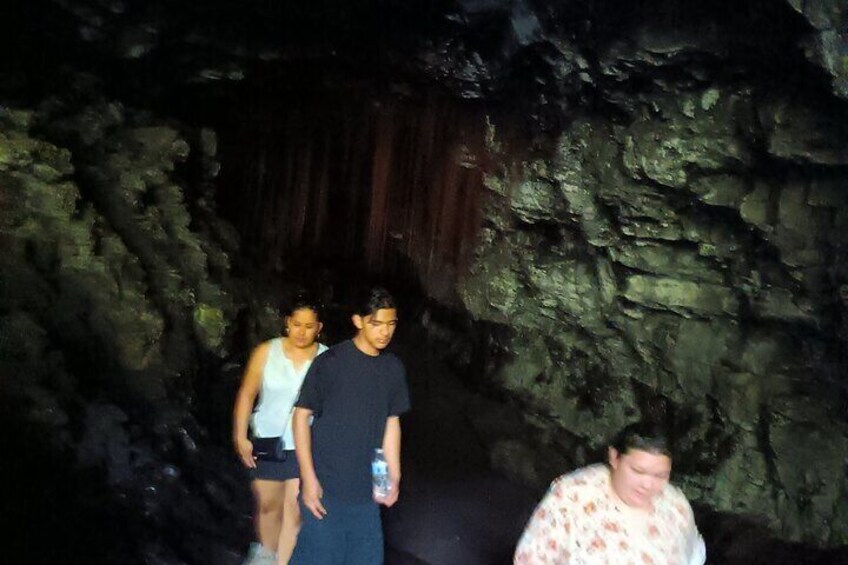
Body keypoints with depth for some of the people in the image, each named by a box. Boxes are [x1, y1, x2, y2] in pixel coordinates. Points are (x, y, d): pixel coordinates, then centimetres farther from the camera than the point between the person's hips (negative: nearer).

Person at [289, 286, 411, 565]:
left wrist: (394, 475, 9)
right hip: (325, 485, -5)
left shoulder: (394, 369, 4)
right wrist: (308, 477, -12)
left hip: (366, 489, 5)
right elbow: (302, 415, -9)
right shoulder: (331, 362, -12)